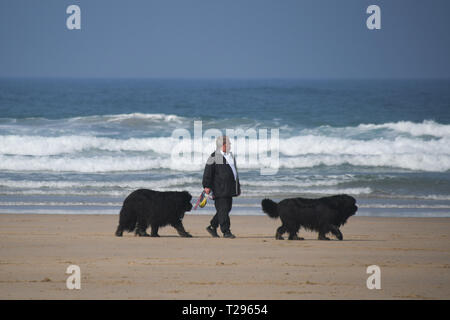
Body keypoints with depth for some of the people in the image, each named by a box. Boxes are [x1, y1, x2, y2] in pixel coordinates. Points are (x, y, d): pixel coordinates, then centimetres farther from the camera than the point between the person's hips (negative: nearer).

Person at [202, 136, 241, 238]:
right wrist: (207, 186, -15)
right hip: (219, 189, -8)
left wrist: (237, 186, 26)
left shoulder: (230, 156, 18)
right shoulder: (214, 157, -8)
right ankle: (226, 232, -8)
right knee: (223, 209, -8)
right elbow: (208, 172, -10)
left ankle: (212, 227, 22)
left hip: (229, 189, 8)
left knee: (226, 209, 10)